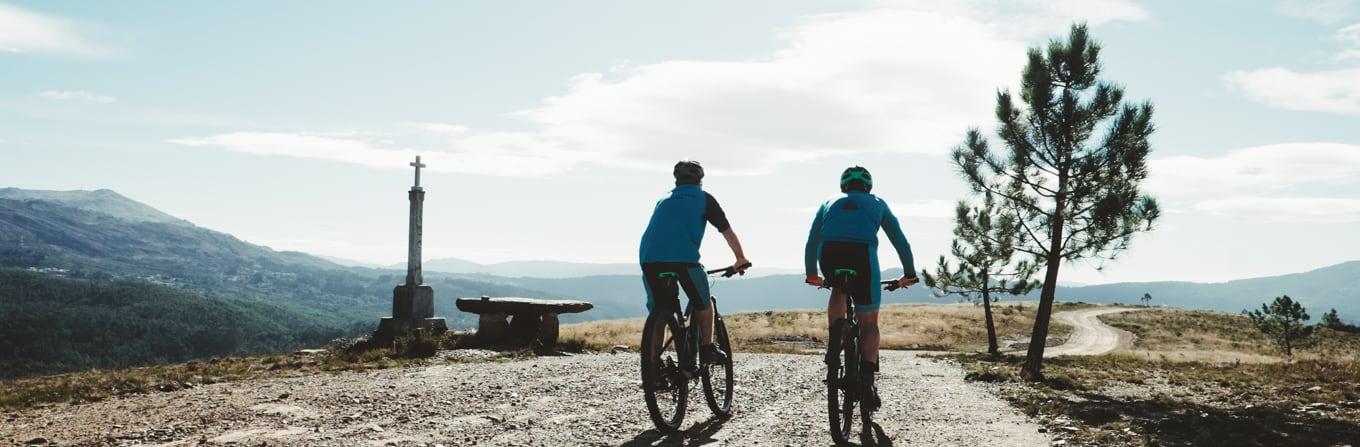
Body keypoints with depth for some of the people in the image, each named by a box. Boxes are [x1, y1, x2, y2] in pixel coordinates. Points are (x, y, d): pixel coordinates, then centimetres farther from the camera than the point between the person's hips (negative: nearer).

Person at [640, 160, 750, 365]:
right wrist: (741, 259, 39)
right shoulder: (704, 198, 19)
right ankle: (707, 350, 18)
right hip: (683, 258, -3)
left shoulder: (663, 200, 31)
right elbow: (728, 233, 25)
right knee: (703, 303, 19)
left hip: (649, 259, 4)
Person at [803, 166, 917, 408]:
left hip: (829, 256, 2)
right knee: (869, 324, 11)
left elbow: (811, 241, 36)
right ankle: (867, 381, -9)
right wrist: (909, 273, 41)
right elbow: (900, 240, 31)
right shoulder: (877, 203, 30)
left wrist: (811, 274, 47)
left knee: (838, 290, 36)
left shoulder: (830, 203, 33)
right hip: (862, 256, -2)